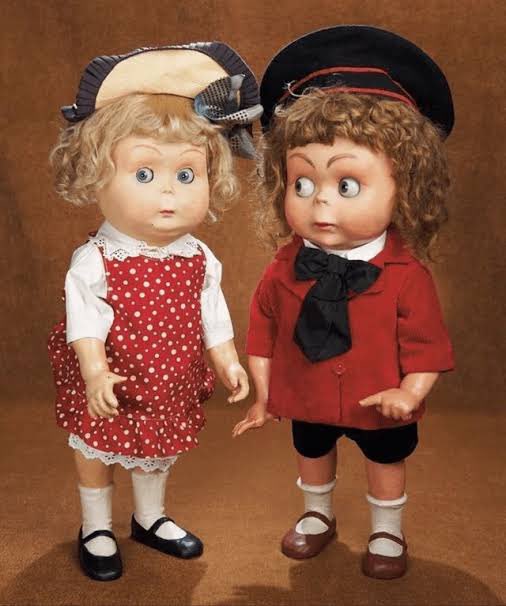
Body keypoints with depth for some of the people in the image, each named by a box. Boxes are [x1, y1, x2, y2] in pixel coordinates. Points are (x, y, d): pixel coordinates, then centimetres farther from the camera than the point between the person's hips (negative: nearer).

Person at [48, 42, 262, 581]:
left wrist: (228, 362, 1)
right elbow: (85, 320, -23)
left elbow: (212, 315, 1)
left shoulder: (198, 260, -8)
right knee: (96, 453, 17)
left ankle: (150, 518, 50)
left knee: (159, 451, 25)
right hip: (112, 388, -4)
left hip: (171, 385, 4)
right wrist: (95, 372, -34)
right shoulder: (96, 261, -22)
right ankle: (96, 529, 40)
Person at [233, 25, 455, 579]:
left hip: (380, 406, -2)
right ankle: (317, 516, 55)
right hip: (306, 401, 3)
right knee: (311, 455, 26)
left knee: (386, 462, 21)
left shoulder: (406, 273, -24)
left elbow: (425, 342, -14)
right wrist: (263, 395, 1)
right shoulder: (285, 269, -16)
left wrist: (410, 392, -26)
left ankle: (387, 532, 48)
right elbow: (263, 332, -3)